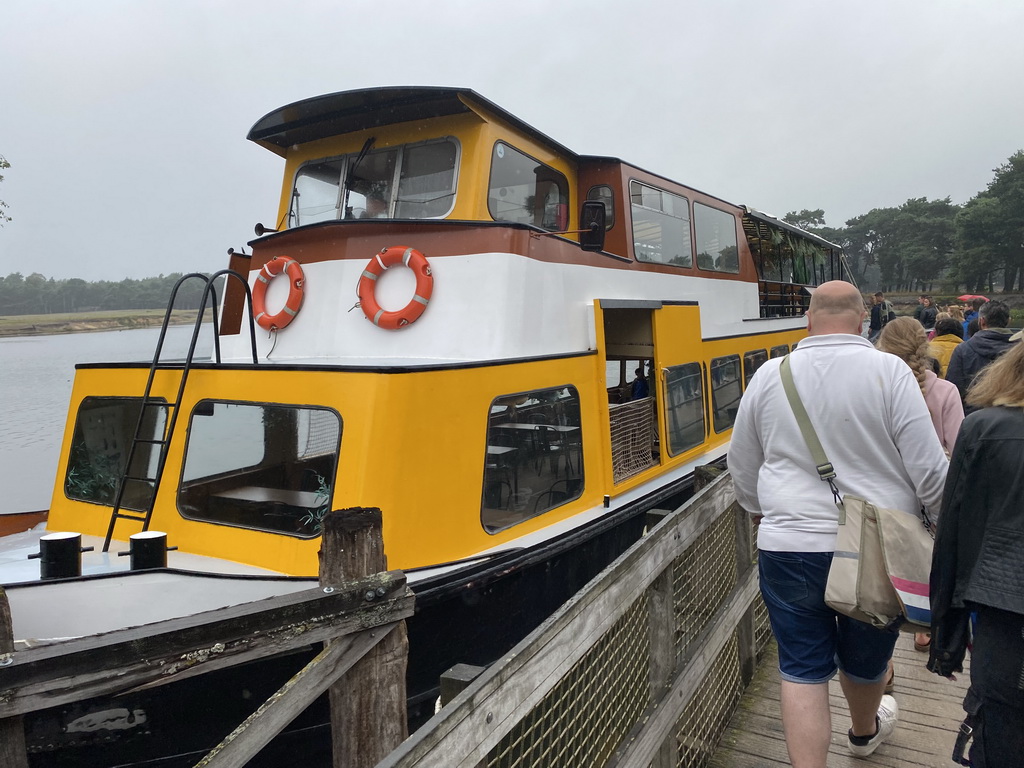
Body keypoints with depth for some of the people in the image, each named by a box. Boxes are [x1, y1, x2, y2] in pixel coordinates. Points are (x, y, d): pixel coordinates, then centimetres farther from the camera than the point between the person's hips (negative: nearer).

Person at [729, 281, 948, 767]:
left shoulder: (769, 375, -2)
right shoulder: (889, 371, -10)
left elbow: (742, 468, 8)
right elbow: (930, 470, -9)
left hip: (789, 547, 0)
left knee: (803, 669, 10)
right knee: (865, 657, 24)